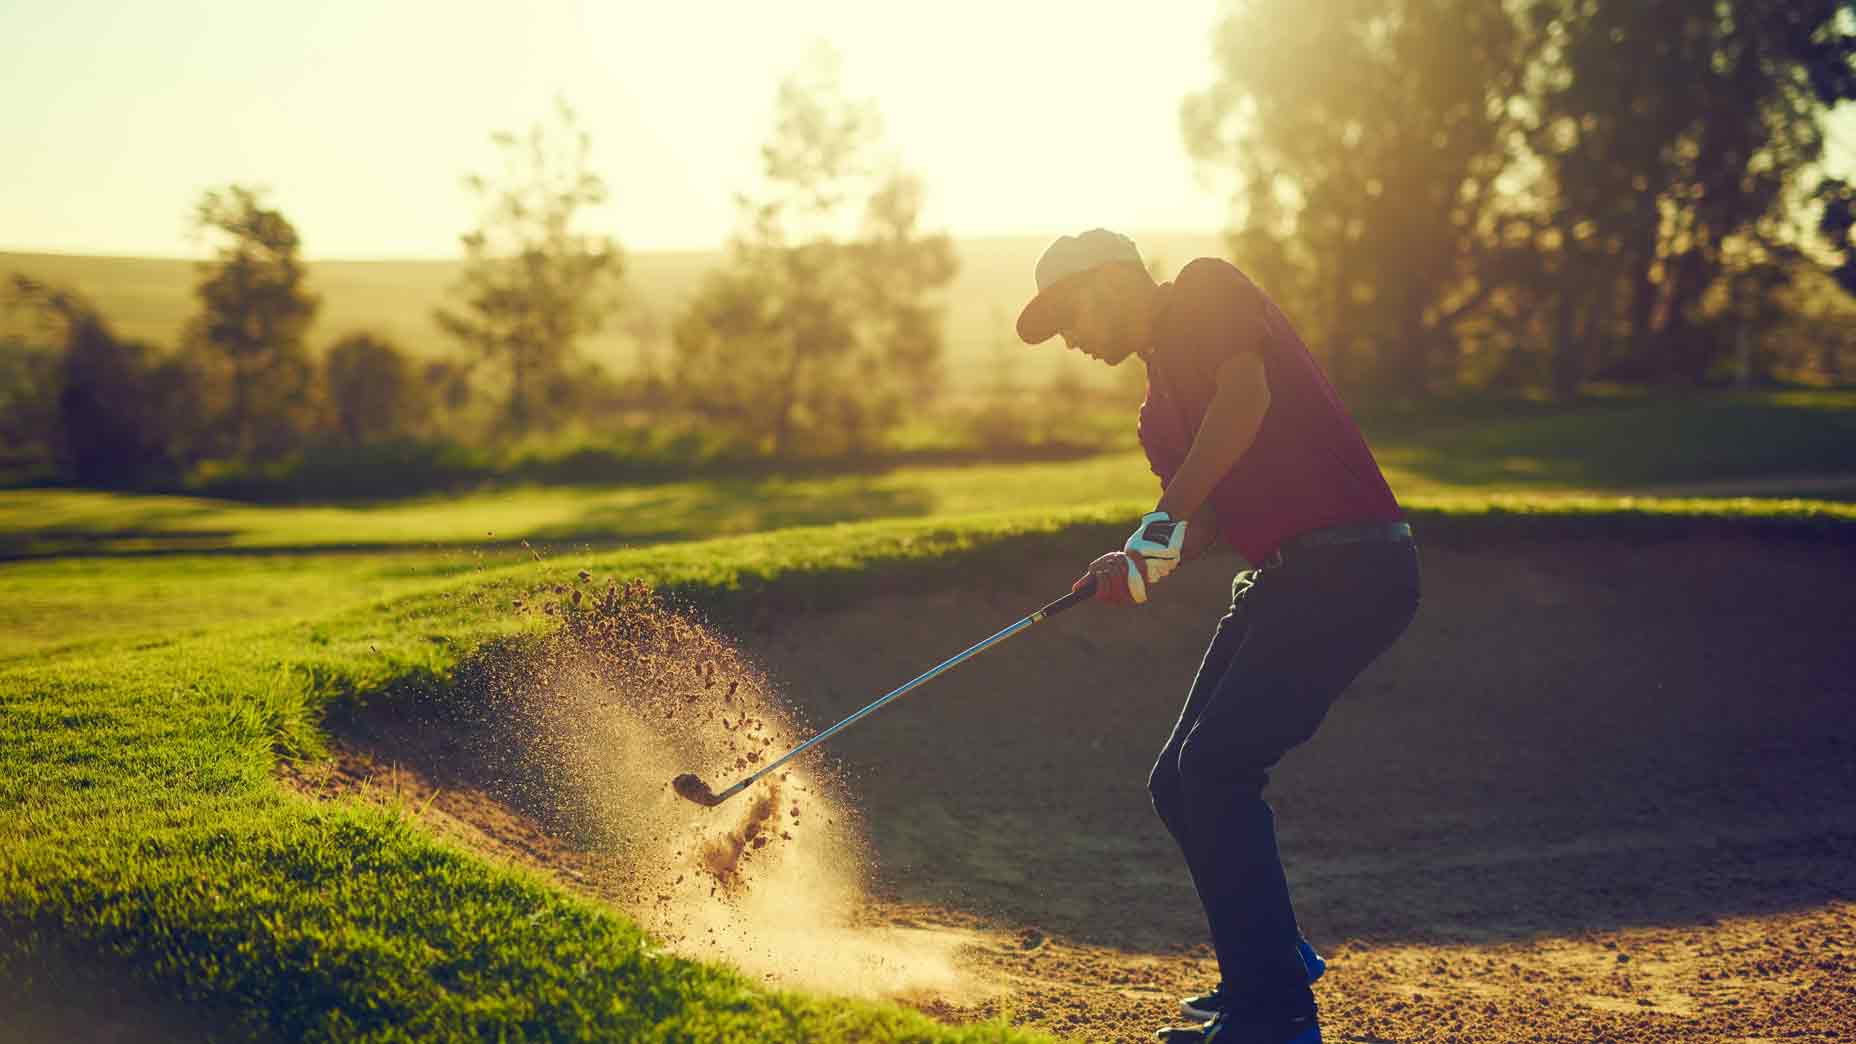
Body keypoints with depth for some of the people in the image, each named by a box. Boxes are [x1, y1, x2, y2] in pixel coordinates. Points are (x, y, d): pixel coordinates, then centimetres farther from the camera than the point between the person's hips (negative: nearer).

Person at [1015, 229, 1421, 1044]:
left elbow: (1248, 392, -17)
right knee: (1179, 785, 10)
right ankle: (1275, 964, 27)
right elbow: (1208, 518, 13)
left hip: (1349, 567, -9)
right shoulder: (1159, 408, 23)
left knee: (1216, 766, -16)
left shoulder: (1205, 290, -1)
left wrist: (1164, 518, -19)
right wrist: (1148, 562, -8)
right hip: (1284, 576, 9)